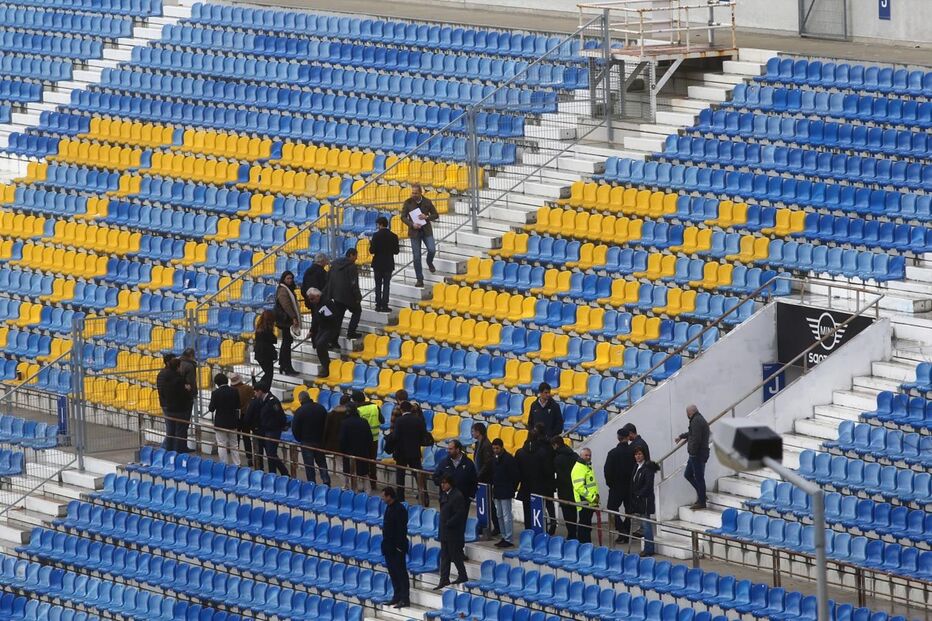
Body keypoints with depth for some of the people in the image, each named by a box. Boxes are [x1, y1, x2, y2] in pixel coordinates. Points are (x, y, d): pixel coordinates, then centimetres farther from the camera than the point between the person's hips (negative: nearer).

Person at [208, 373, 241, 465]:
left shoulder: (216, 393, -16)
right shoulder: (234, 391, -4)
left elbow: (211, 408, -11)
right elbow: (238, 406, 5)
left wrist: (209, 406, 10)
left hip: (220, 423, -4)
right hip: (232, 423, 4)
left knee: (222, 446, 3)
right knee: (234, 445, 15)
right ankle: (236, 465, 16)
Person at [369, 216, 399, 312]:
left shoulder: (376, 235, -13)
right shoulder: (393, 236, -4)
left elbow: (372, 250, -15)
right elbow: (396, 251, 0)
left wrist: (370, 245, 6)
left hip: (378, 264, -1)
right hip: (389, 264, 2)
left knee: (378, 285, 8)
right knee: (386, 285, 6)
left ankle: (378, 305, 7)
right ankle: (384, 305, 2)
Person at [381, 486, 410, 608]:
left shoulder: (399, 509, -18)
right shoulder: (389, 508, 11)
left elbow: (401, 529, -20)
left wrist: (399, 546, -21)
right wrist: (385, 544, 18)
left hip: (397, 548, -10)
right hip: (389, 546, 10)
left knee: (401, 573, -6)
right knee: (392, 572, 14)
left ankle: (405, 599, -4)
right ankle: (397, 596, 23)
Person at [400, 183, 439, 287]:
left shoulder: (427, 202, -3)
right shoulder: (408, 202, -4)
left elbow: (436, 215, 4)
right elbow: (403, 217, -1)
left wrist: (427, 217, -16)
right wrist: (412, 224, -18)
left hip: (427, 231, 0)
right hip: (414, 232, 0)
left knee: (432, 250, -17)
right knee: (416, 257, 0)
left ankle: (429, 263, 20)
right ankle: (419, 279, 9)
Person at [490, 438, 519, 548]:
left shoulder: (509, 459, -13)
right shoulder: (494, 458, 10)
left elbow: (515, 476, -12)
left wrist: (512, 489, -11)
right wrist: (493, 485, 9)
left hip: (506, 493, -9)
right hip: (497, 491, 9)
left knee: (507, 516, -7)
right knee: (500, 515, 13)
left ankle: (509, 539, -5)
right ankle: (504, 537, 21)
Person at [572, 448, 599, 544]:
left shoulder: (588, 467, 19)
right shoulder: (578, 468, -14)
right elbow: (579, 487, -22)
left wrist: (596, 495, 14)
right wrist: (592, 497, -21)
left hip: (591, 503, 10)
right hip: (584, 502, -10)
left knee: (587, 526, 15)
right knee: (584, 526, -8)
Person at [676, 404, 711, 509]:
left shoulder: (696, 421, -17)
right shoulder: (700, 420, 17)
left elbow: (696, 439, -25)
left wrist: (692, 452, -22)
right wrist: (681, 436, 48)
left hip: (697, 454, -11)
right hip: (696, 455, 11)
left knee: (699, 477, -5)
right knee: (688, 474, 18)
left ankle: (701, 502, 0)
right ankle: (701, 494, 21)